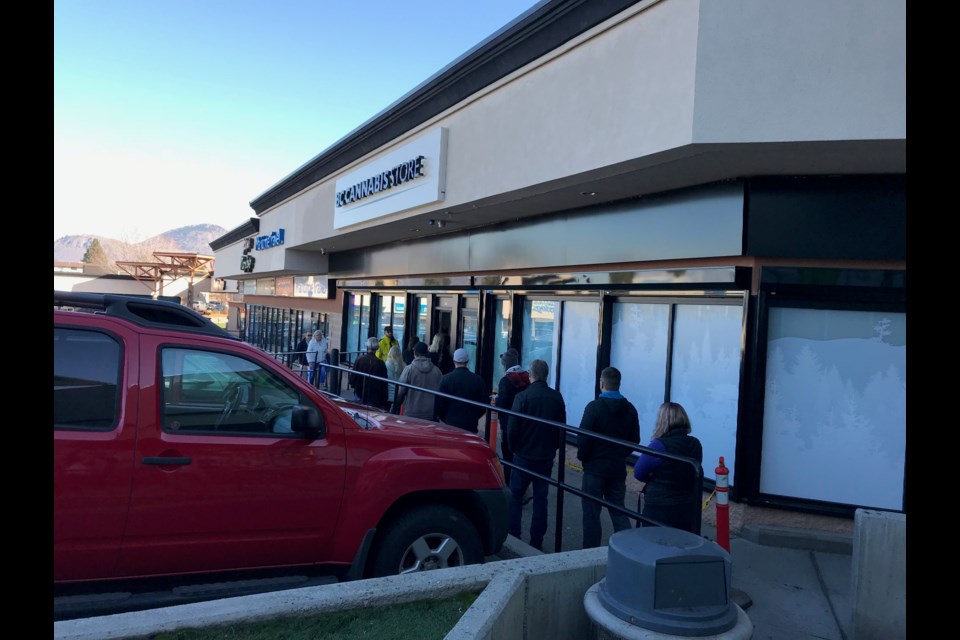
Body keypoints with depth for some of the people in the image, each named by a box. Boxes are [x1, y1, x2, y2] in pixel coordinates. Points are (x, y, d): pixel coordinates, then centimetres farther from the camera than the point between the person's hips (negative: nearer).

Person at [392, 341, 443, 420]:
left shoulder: (409, 369, -7)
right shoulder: (436, 370, 1)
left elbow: (401, 391, -5)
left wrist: (395, 409, 7)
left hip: (411, 414, -2)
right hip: (431, 415, 2)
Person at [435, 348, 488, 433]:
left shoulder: (446, 379, -6)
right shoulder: (478, 380, -2)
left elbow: (439, 404, -4)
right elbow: (484, 405, 3)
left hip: (450, 424, -1)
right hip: (471, 426, 1)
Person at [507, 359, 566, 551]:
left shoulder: (523, 396, -15)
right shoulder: (557, 397, -2)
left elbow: (512, 428, -12)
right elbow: (562, 428, 6)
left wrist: (514, 448, 5)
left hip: (524, 455, -3)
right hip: (547, 456, 3)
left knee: (516, 495, 11)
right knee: (541, 497, 10)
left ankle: (513, 536, 10)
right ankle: (536, 542, 13)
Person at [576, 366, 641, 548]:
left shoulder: (594, 407, -15)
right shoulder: (630, 409, 1)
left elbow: (583, 438, -15)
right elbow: (634, 440, 6)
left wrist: (582, 456, 2)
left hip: (595, 467, -5)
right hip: (618, 468, 5)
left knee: (591, 513, 5)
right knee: (618, 511, 15)